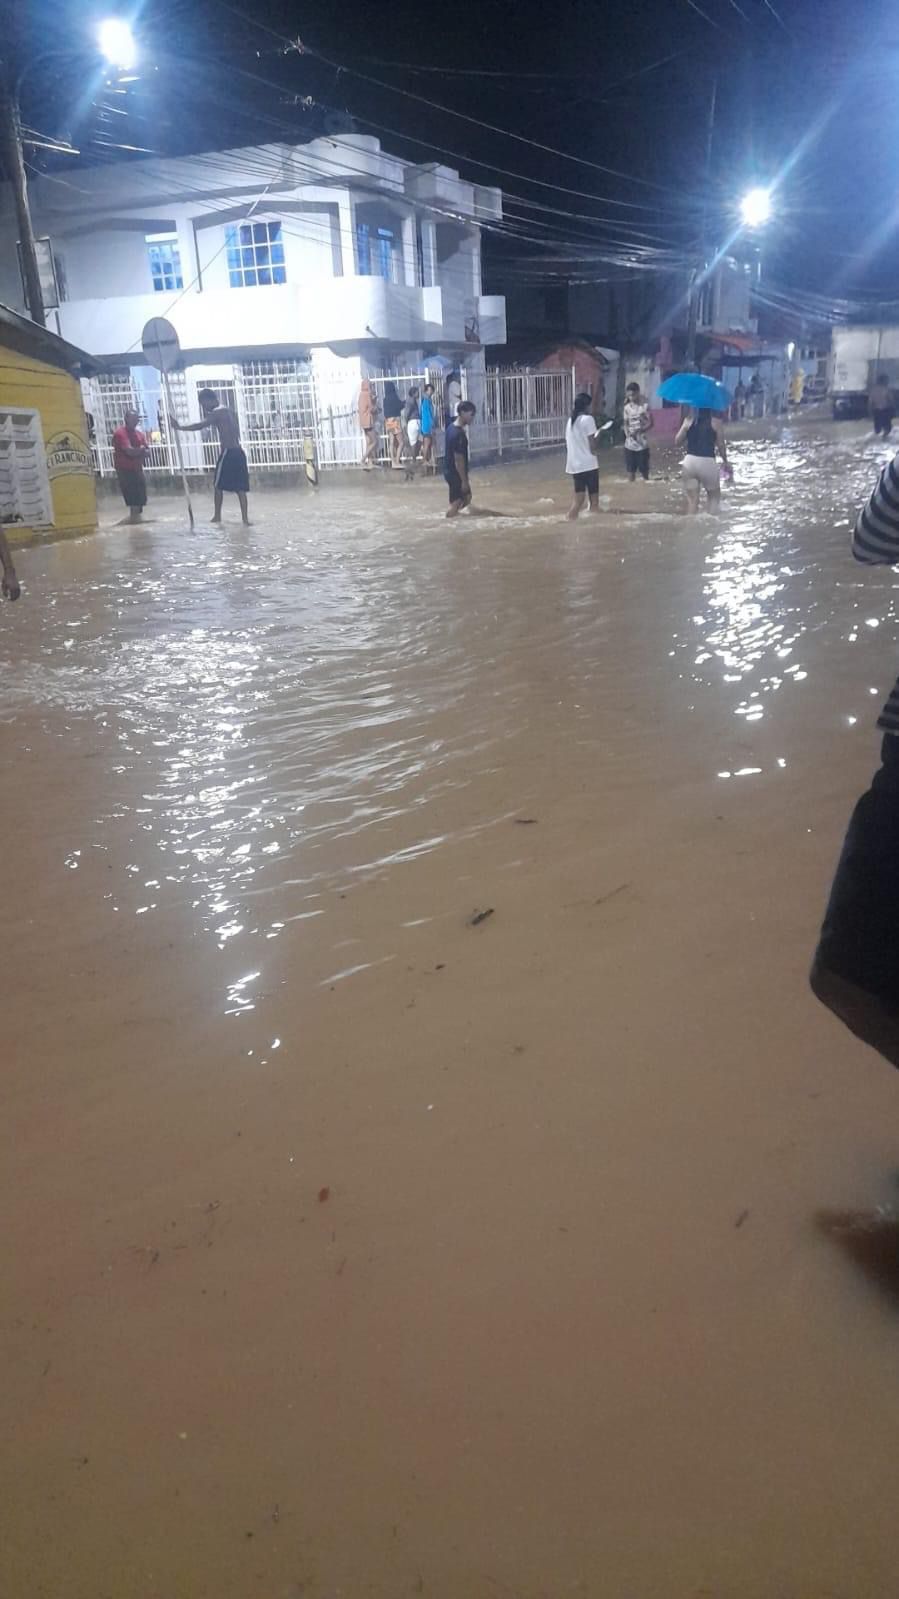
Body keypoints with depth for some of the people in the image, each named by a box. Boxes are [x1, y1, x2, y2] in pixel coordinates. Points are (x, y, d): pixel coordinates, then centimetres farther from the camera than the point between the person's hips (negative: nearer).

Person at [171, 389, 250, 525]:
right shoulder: (227, 410, 18)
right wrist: (206, 413, 19)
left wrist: (179, 426, -14)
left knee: (218, 485, 4)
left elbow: (200, 426, -18)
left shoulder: (217, 412, -9)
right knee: (240, 487, 6)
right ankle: (245, 519, 3)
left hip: (228, 453, -8)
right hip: (238, 452, 8)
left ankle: (217, 518, 7)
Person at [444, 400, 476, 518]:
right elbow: (458, 460, -24)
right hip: (455, 473, -10)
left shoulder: (452, 427, 5)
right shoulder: (458, 434, -26)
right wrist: (464, 480, -19)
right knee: (456, 503, -1)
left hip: (450, 470, 10)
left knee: (466, 497, 21)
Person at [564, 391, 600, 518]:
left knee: (578, 499, 11)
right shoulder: (587, 419, -10)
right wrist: (598, 435, 4)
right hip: (588, 465, -7)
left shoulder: (570, 420, 11)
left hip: (574, 465, 7)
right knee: (594, 500, 2)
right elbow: (593, 448, -13)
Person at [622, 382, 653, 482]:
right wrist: (627, 434, -9)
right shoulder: (627, 407, 7)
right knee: (630, 470, 6)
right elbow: (625, 424, 11)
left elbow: (651, 424, -7)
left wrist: (639, 431, -23)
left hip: (642, 444, -3)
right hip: (629, 444, 4)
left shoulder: (645, 406, -6)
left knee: (644, 470, 2)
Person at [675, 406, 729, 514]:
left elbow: (678, 441, 4)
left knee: (692, 499, 7)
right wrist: (726, 461, 15)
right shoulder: (716, 422, -2)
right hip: (707, 462, -2)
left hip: (689, 461, 2)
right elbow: (721, 445, 1)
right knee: (714, 496, 17)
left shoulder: (688, 420, 4)